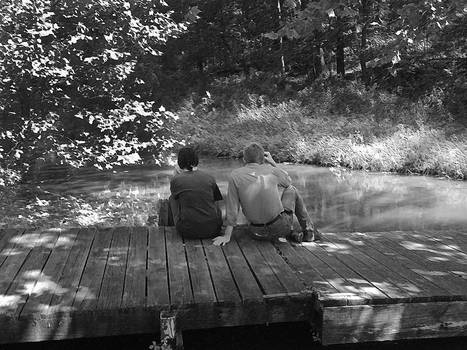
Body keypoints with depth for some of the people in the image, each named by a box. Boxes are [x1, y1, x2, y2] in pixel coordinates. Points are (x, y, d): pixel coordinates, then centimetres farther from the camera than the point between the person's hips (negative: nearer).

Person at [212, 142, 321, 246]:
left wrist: (227, 236, -1)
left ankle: (290, 233, 22)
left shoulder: (235, 175, -4)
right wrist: (273, 163, 20)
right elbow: (288, 180, 19)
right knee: (291, 190, 25)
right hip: (281, 226, -1)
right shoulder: (271, 170, -3)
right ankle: (309, 231, 33)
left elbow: (232, 207, -6)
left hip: (257, 233, 1)